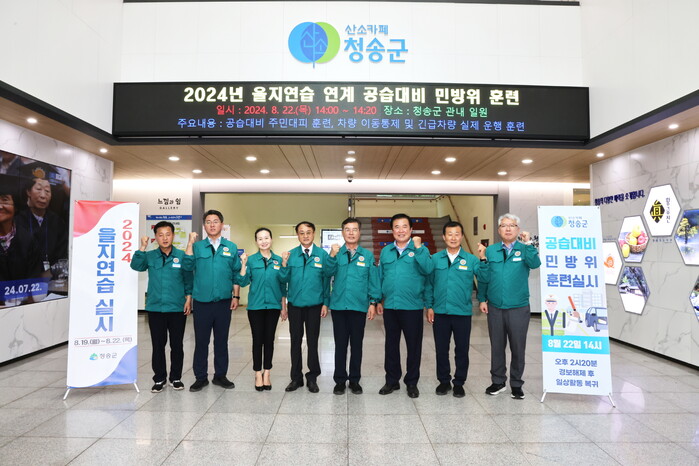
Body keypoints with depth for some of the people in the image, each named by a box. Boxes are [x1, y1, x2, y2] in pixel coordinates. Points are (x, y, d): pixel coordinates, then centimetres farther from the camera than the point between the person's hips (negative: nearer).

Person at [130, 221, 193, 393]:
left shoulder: (182, 256, 0)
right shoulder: (150, 256, 4)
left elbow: (188, 279, 3)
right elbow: (135, 266, -13)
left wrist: (188, 299, -2)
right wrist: (143, 247, -20)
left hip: (177, 308, -1)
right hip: (155, 308, 1)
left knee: (176, 344, 8)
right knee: (158, 345, 8)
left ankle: (176, 377, 23)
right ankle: (159, 378, 23)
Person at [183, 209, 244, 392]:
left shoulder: (231, 247, 5)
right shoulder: (197, 246, 3)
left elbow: (236, 273, 8)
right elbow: (187, 266, -11)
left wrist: (235, 296, 3)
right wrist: (190, 243, -18)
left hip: (223, 301, 1)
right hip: (202, 302, -1)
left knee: (221, 340, 10)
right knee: (201, 341, 7)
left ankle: (220, 376, 23)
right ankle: (200, 377, 20)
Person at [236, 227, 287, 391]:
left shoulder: (279, 260, 3)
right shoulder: (251, 260, -1)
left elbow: (283, 285, 7)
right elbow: (243, 282, -4)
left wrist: (284, 307, 7)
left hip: (273, 305, 1)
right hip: (255, 305, -1)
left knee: (269, 339, 8)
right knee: (257, 340, 5)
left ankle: (267, 373, 21)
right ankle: (258, 374, 17)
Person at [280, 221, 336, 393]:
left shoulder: (322, 254, -5)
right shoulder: (290, 254, -1)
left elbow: (327, 280, -2)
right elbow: (285, 279, -1)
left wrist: (325, 303, -3)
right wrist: (284, 264, -17)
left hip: (314, 305, -1)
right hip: (295, 304, 2)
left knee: (312, 342, 9)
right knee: (295, 341, 11)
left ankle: (312, 378, 24)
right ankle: (296, 378, 25)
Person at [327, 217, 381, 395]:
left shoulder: (367, 255, 4)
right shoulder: (336, 253, 4)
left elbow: (373, 280, 3)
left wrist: (373, 302, -1)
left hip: (359, 307, 0)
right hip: (338, 306, 0)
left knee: (356, 344, 10)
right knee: (340, 344, 8)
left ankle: (355, 380, 24)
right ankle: (340, 380, 21)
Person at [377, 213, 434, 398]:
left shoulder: (420, 250, -1)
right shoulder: (385, 251, 9)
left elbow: (428, 269, -20)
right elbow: (380, 277, 12)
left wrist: (418, 247, -24)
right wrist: (378, 300, 9)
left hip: (413, 307, -3)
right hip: (389, 306, 3)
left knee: (414, 345, 7)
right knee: (391, 344, 13)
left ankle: (412, 382, 23)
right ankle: (392, 380, 27)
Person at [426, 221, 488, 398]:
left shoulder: (471, 259, -2)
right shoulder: (435, 259, 1)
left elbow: (483, 278, -13)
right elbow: (429, 284, 4)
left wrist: (482, 259, -23)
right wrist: (429, 306, 1)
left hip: (462, 312, -1)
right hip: (440, 312, 1)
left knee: (462, 349, 10)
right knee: (441, 349, 11)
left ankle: (459, 382, 27)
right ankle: (444, 380, 28)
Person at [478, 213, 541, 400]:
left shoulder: (524, 249, 1)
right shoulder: (491, 250, 4)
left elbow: (535, 263, -19)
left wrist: (527, 243, -23)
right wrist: (482, 299, 3)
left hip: (519, 307, -1)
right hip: (495, 307, 1)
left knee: (518, 347, 8)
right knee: (496, 346, 11)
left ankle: (516, 384, 23)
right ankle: (498, 381, 26)